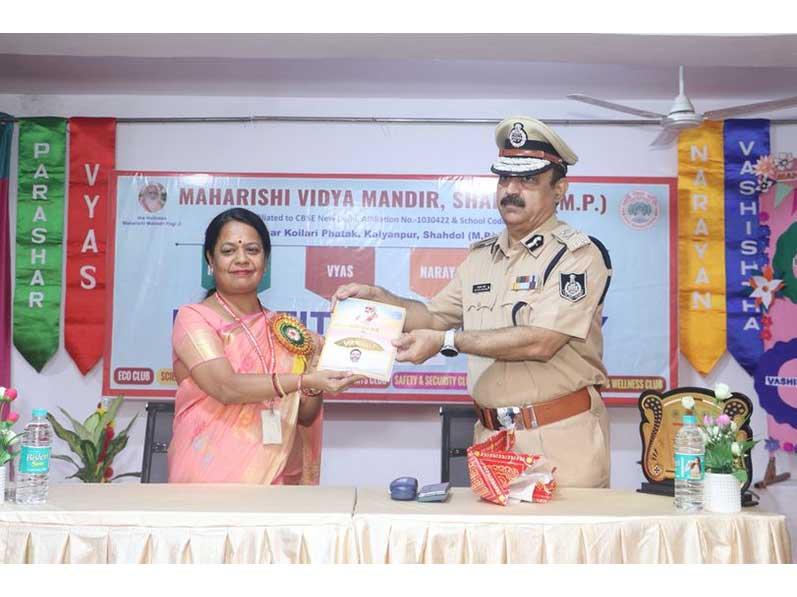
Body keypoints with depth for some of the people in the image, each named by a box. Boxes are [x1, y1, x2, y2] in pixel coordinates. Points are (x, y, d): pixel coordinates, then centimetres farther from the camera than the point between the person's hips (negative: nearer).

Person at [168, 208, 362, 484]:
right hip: (211, 477, -4)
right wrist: (304, 381, -26)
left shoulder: (286, 329, 10)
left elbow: (305, 417, 10)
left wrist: (316, 387, -9)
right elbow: (226, 388, -17)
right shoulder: (193, 318, -2)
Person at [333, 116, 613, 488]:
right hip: (492, 438, 5)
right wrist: (377, 297, 3)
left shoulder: (578, 255, -9)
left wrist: (446, 341, -18)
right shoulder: (480, 258, 11)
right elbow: (434, 316, 18)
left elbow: (540, 342, -20)